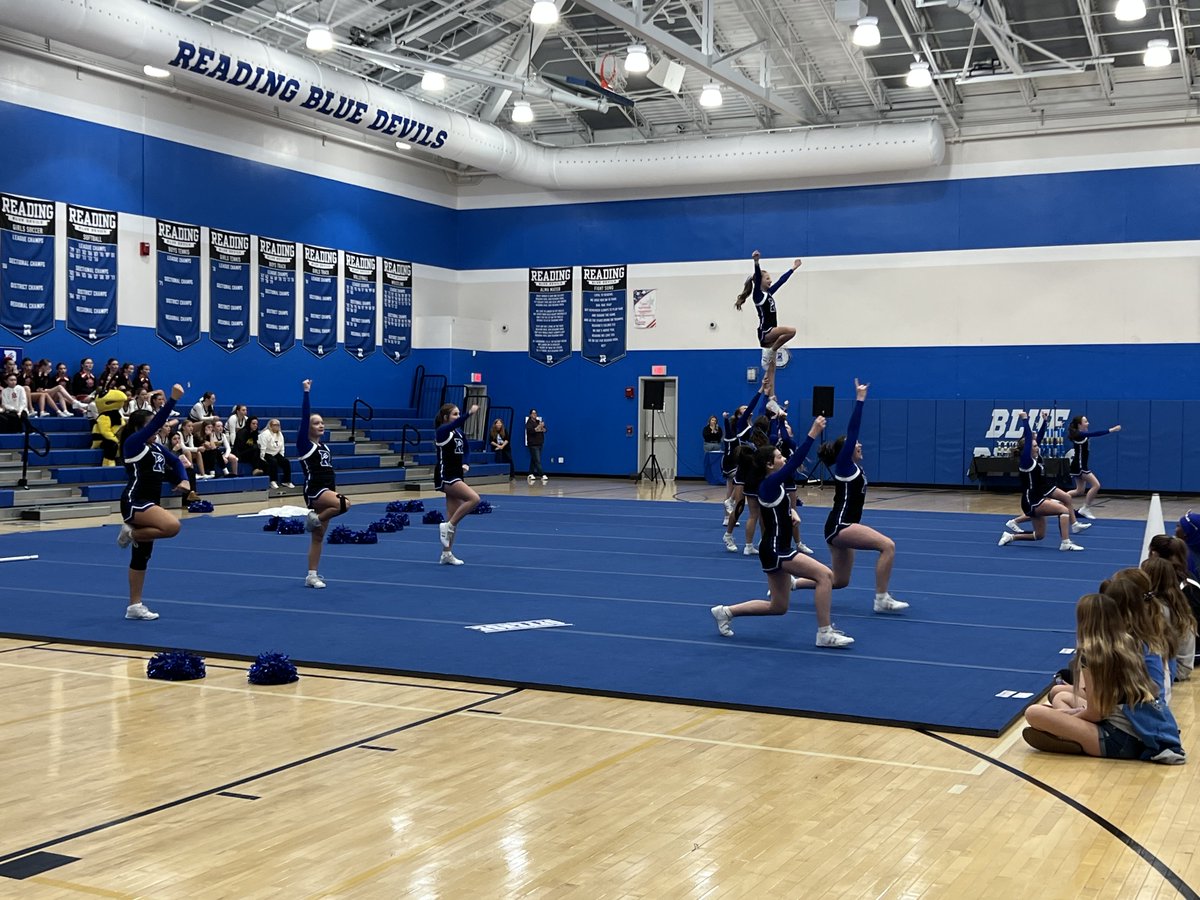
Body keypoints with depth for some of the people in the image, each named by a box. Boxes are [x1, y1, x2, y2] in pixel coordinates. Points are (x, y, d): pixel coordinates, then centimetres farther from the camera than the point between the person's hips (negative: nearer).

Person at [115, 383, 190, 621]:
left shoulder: (156, 447, 15)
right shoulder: (132, 443, -9)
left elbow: (175, 461, 21)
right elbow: (157, 421, -19)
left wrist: (183, 479, 1)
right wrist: (173, 400, -26)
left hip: (149, 503, 9)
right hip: (134, 502, -9)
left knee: (142, 555, 10)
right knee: (172, 526, -31)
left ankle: (134, 606, 16)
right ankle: (132, 533, -6)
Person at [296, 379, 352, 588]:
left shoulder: (323, 446, 17)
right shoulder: (304, 444, -6)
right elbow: (304, 417, -14)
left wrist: (335, 491, 17)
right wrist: (306, 392, -16)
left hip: (327, 491, 8)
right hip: (314, 491, -8)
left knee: (318, 537, 7)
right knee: (344, 504, -34)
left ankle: (311, 576, 10)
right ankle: (315, 518, -9)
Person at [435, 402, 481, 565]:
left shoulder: (459, 432, 13)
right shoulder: (442, 430, -12)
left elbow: (463, 451, 26)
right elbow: (455, 424, -34)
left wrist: (465, 464, 6)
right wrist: (469, 413, -48)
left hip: (456, 475, 9)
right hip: (445, 476, -9)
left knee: (453, 517, 7)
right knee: (474, 498, -25)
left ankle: (447, 554, 12)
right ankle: (447, 526, -13)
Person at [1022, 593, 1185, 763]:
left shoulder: (1090, 653, -12)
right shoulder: (1128, 644, 10)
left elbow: (1094, 714, -9)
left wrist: (1067, 717, 8)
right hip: (1141, 734, 9)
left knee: (1034, 713, -13)